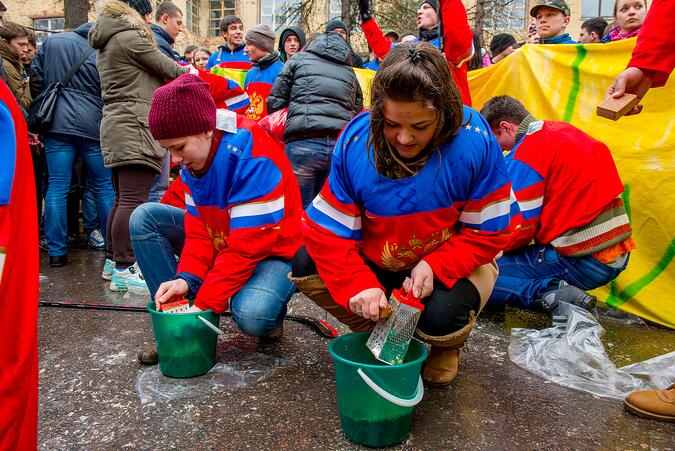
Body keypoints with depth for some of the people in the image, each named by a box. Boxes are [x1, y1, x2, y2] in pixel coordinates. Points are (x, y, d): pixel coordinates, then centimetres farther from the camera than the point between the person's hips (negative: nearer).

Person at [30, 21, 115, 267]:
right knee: (103, 186, 7)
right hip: (92, 125, -1)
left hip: (57, 124, 1)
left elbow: (36, 79, 9)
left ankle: (56, 251, 2)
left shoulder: (51, 41, 8)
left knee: (57, 187, 1)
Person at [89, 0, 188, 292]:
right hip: (136, 128, -10)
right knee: (133, 201, -12)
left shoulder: (105, 44, 22)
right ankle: (123, 270, -13)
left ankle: (113, 261, 19)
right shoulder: (131, 37, -6)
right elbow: (166, 67, 0)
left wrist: (178, 73, 19)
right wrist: (189, 73, 20)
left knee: (122, 200, 13)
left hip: (115, 126, 10)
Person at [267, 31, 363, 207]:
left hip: (302, 145, -3)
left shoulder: (299, 59, 16)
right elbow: (356, 112, 19)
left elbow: (275, 102, 11)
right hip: (341, 148, 3)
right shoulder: (350, 72, 24)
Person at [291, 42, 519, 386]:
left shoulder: (474, 142, -24)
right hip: (375, 262, 3)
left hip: (450, 264, -2)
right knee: (305, 265, -16)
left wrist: (435, 266, -30)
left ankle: (446, 345, 10)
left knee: (440, 316, -33)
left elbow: (489, 230, -16)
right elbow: (329, 228, -17)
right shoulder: (355, 141, -19)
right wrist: (358, 285, -31)